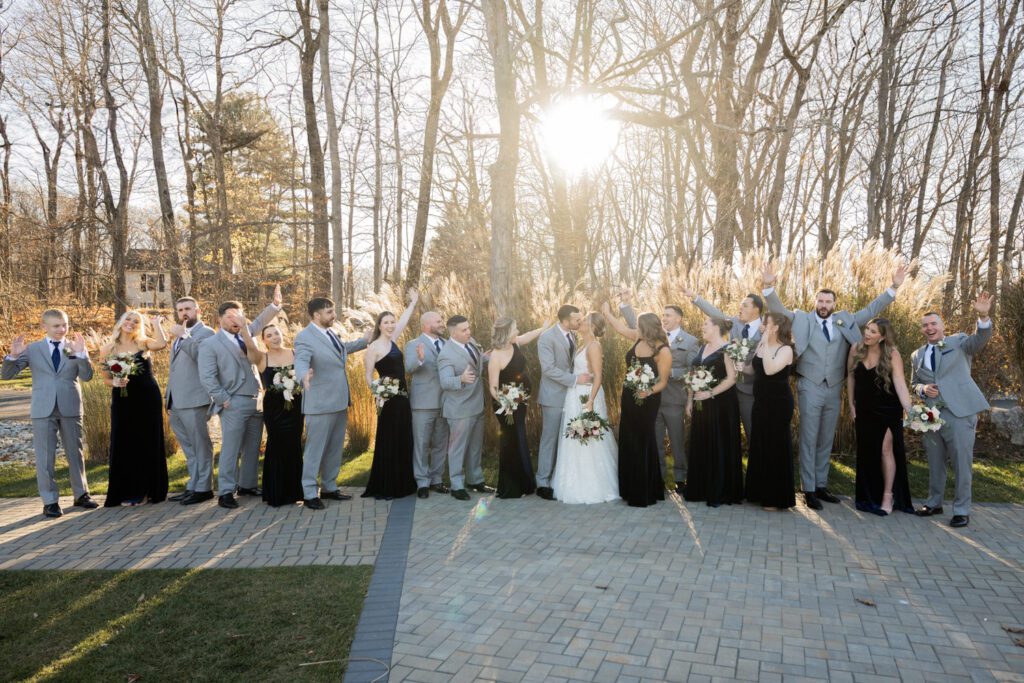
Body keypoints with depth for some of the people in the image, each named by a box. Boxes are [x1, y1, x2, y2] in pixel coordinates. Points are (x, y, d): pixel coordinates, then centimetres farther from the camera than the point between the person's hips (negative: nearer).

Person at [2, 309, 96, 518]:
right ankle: (50, 501, 11)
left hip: (70, 408, 1)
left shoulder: (76, 347, 3)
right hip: (43, 409, -1)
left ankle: (81, 494, 23)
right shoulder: (32, 349, 3)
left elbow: (87, 376, -8)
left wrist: (81, 354, -23)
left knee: (75, 453, 11)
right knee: (45, 456, 2)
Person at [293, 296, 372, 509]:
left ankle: (329, 488, 29)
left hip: (340, 401, 9)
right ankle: (309, 494, 11)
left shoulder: (330, 333, 10)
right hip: (320, 403, -9)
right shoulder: (304, 337, -15)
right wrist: (305, 375, -52)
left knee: (335, 449, 17)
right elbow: (301, 360, -31)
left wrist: (364, 340, 39)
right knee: (315, 450, 0)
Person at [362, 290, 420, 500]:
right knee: (387, 442, -2)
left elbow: (403, 320, 23)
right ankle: (382, 488, 6)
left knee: (403, 442, 10)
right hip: (388, 399, -8)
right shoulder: (374, 347, -9)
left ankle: (402, 485, 19)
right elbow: (368, 377, -8)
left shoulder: (392, 340, 10)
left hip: (402, 397, 8)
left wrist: (413, 302, 30)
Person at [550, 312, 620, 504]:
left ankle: (594, 488, 9)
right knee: (577, 442, 14)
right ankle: (580, 484, 25)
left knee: (588, 442, -1)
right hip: (576, 396, 9)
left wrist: (590, 401, -26)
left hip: (586, 397, -9)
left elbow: (598, 377, -19)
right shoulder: (583, 344, 12)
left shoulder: (594, 346, -14)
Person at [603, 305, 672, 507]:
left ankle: (644, 493, 17)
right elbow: (621, 327, 19)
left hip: (647, 401, -7)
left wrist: (649, 392, -33)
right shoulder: (638, 339, 0)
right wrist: (607, 314, 28)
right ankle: (632, 489, 27)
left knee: (642, 444, 3)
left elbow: (663, 382, -16)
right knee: (627, 442, 14)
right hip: (629, 397, 7)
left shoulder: (663, 351, -19)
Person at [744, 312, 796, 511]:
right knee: (760, 446, 14)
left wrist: (766, 343, -25)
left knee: (776, 448, 1)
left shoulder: (785, 349, -14)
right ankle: (761, 492, 27)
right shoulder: (761, 345, 6)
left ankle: (777, 498, 13)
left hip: (778, 405, -7)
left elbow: (770, 370, -29)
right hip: (761, 403, 7)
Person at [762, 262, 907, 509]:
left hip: (834, 390, 4)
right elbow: (779, 310, -5)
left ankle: (821, 486, 21)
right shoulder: (802, 319, 2)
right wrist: (769, 287, -21)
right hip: (810, 388, -4)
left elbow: (871, 310, 13)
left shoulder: (845, 321, 11)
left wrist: (893, 287, 4)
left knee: (826, 441, 12)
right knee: (809, 440, 0)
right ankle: (809, 490, 4)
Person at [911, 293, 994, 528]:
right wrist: (923, 389, -3)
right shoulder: (917, 356, 14)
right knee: (934, 463, 14)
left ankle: (962, 510, 8)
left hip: (960, 412, -4)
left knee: (961, 463, -2)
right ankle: (934, 502, 27)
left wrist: (983, 316, -34)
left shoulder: (958, 342, 4)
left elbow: (981, 338, -15)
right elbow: (915, 384, 21)